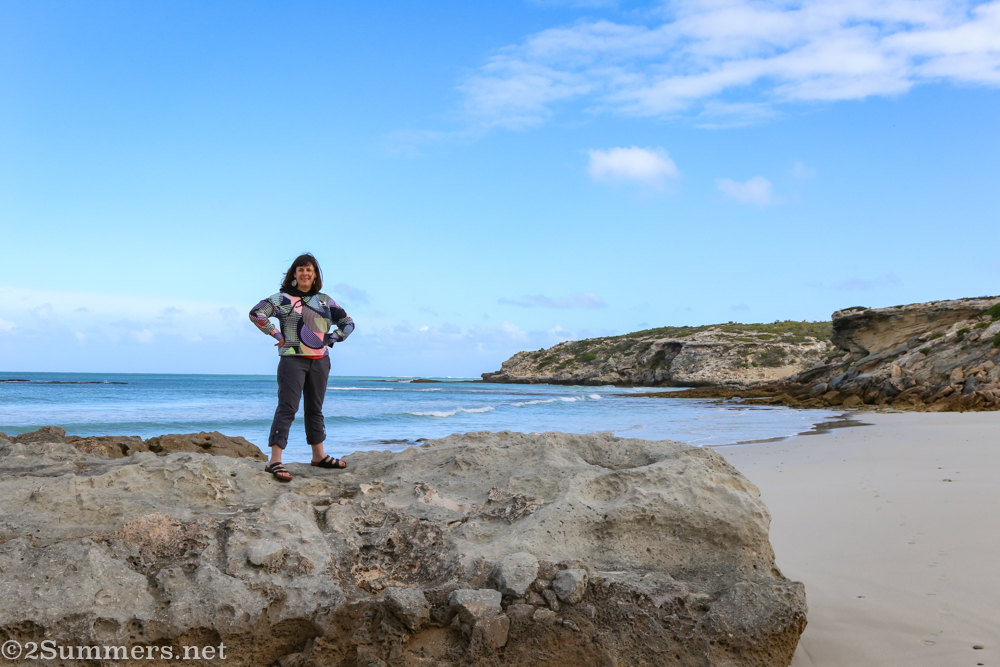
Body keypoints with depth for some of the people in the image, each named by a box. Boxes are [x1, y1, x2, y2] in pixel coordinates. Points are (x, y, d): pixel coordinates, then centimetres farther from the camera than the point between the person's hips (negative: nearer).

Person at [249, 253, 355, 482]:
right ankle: (275, 461, -12)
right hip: (292, 360, -5)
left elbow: (348, 323, 19)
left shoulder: (325, 301, 12)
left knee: (315, 408, 15)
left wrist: (329, 339, 7)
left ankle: (318, 455, 25)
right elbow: (255, 313, -10)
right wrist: (277, 335, -9)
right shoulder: (283, 298, -1)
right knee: (287, 408, -10)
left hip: (320, 362, 5)